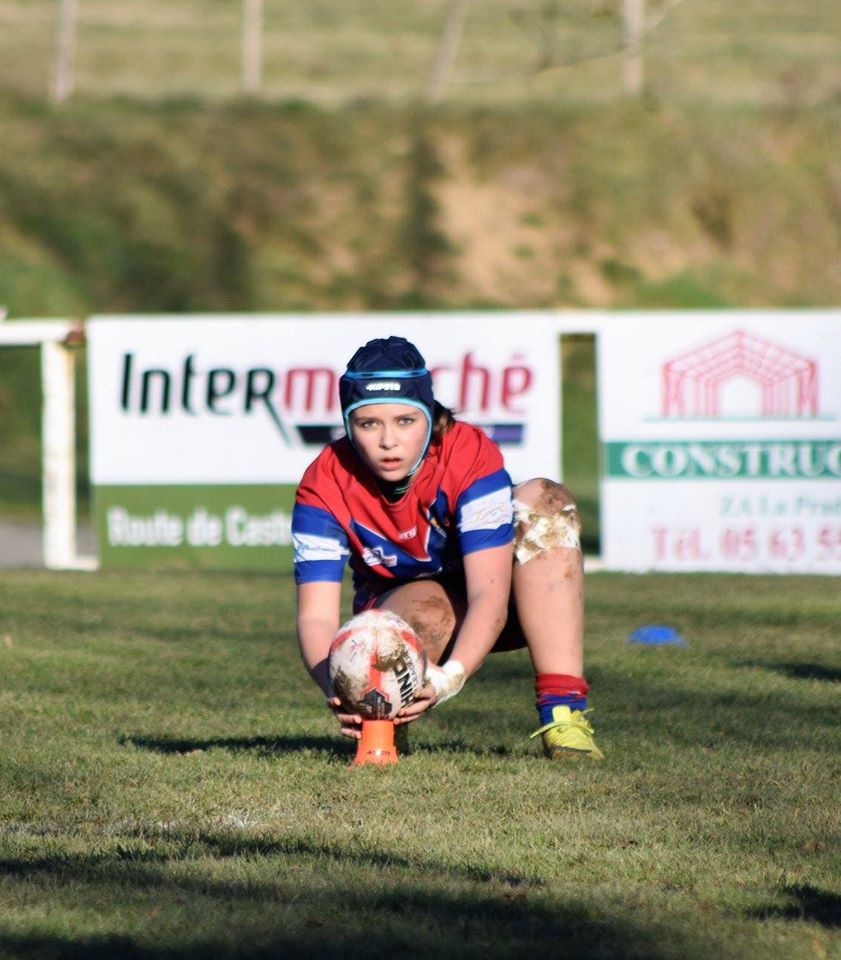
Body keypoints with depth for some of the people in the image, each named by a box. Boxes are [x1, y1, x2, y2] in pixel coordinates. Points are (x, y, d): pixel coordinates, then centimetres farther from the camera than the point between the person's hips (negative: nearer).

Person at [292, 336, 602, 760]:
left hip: (481, 616, 1)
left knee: (542, 501, -30)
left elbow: (489, 595, -37)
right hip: (393, 612, -1)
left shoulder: (471, 455, -28)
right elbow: (316, 614, -29)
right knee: (427, 610, -40)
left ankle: (563, 710, -35)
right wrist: (339, 688, -51)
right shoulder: (323, 487, -23)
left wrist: (449, 678, -55)